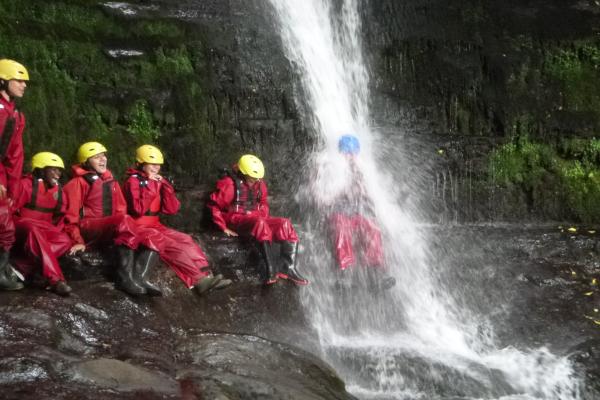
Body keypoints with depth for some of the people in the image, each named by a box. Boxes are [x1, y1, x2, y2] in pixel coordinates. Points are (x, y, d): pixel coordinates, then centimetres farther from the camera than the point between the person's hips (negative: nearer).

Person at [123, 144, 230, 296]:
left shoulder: (158, 182, 12)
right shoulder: (133, 181, -7)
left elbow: (172, 209, 4)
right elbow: (138, 209, -22)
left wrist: (165, 186, -6)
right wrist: (150, 186, -19)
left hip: (155, 226, 7)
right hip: (138, 228, -7)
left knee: (185, 240, -13)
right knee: (172, 246, -28)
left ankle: (206, 276, -30)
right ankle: (200, 280, -35)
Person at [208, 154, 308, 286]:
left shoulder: (259, 184, 9)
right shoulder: (229, 184, -10)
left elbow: (263, 202, 24)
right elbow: (214, 205, -9)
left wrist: (263, 216, 5)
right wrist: (224, 227, -12)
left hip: (256, 219, 7)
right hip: (236, 220, -7)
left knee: (286, 225, -13)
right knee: (260, 222, -38)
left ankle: (289, 268, -20)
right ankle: (271, 270, -47)